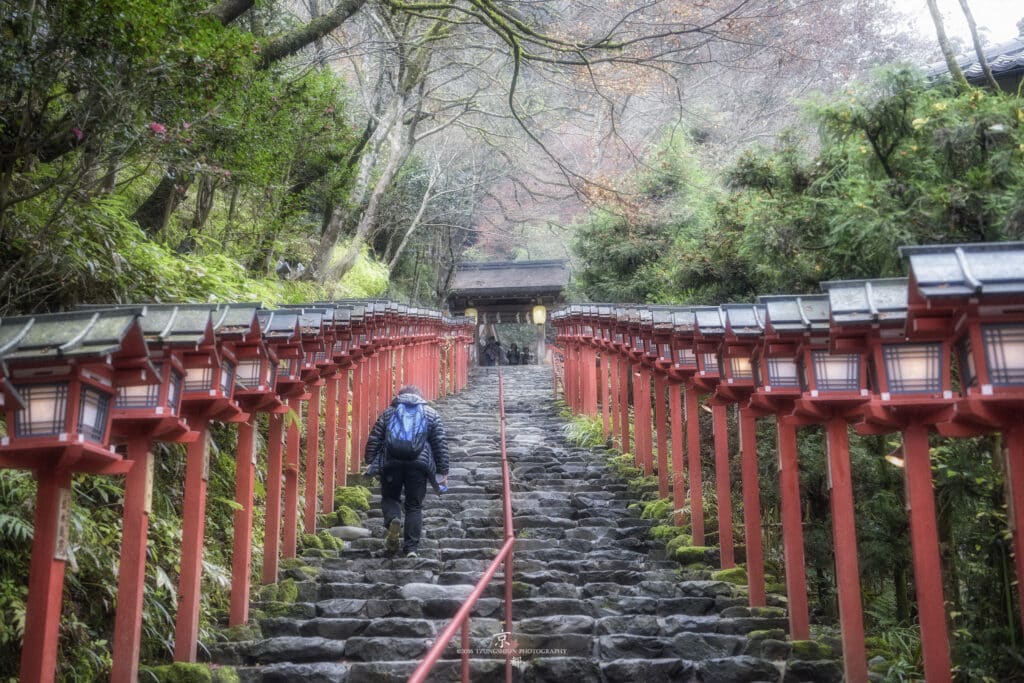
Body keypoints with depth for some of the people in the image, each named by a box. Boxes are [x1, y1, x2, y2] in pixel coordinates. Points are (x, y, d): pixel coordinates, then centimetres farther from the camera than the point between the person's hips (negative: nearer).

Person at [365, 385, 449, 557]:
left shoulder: (388, 412, 20)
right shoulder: (431, 414, 18)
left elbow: (374, 439, 13)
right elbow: (441, 443, 11)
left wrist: (370, 462, 15)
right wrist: (443, 472, 12)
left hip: (392, 463, 0)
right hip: (419, 464, 0)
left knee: (390, 497, 17)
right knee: (414, 505, 8)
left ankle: (393, 520, -15)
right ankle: (411, 548, 3)